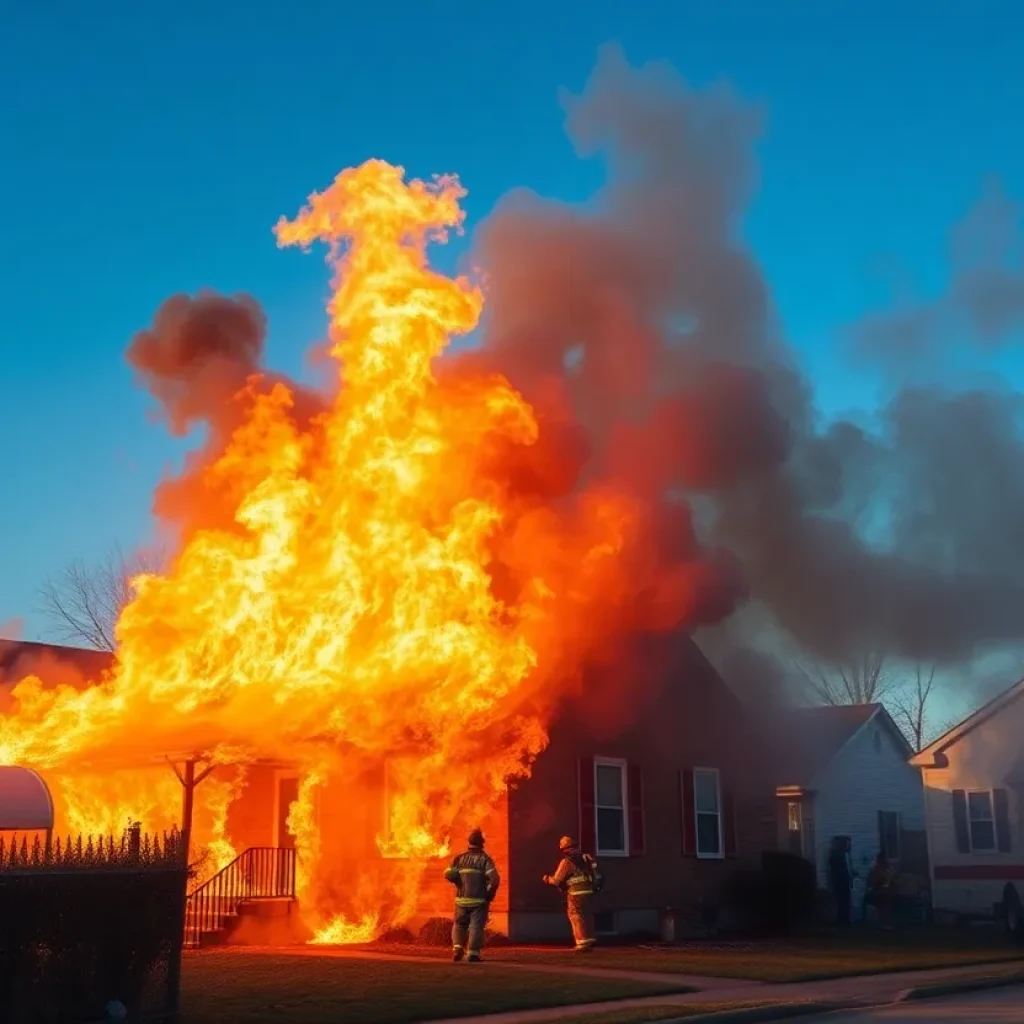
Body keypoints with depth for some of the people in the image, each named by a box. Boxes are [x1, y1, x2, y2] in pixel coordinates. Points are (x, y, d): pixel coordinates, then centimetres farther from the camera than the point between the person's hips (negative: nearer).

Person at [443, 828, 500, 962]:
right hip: (479, 900, -2)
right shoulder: (485, 859, -3)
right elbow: (494, 879, -14)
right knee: (476, 926, 2)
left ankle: (457, 947, -1)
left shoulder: (459, 858, 5)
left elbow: (448, 874, -5)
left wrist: (460, 883, 12)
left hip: (462, 899, 2)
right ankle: (473, 953, -5)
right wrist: (489, 894, -1)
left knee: (459, 924, 16)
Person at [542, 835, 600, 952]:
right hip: (589, 892, 7)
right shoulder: (586, 858, 11)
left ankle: (583, 943, -4)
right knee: (587, 916, 14)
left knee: (577, 918, -1)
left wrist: (547, 879, 13)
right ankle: (590, 941, 18)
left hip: (576, 894, -7)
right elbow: (595, 875, 18)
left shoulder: (567, 861, -9)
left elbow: (556, 880, -5)